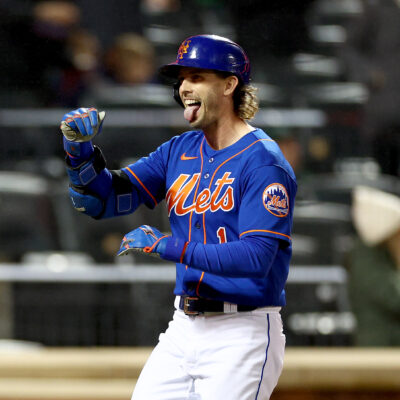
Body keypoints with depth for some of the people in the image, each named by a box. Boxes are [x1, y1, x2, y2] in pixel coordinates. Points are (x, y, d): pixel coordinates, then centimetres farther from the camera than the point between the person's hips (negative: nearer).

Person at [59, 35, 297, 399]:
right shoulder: (179, 151, 11)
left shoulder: (262, 162, -12)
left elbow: (255, 257, -21)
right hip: (183, 329, 7)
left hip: (242, 334, -7)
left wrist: (167, 246, -20)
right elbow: (105, 200, 8)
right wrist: (80, 150, -10)